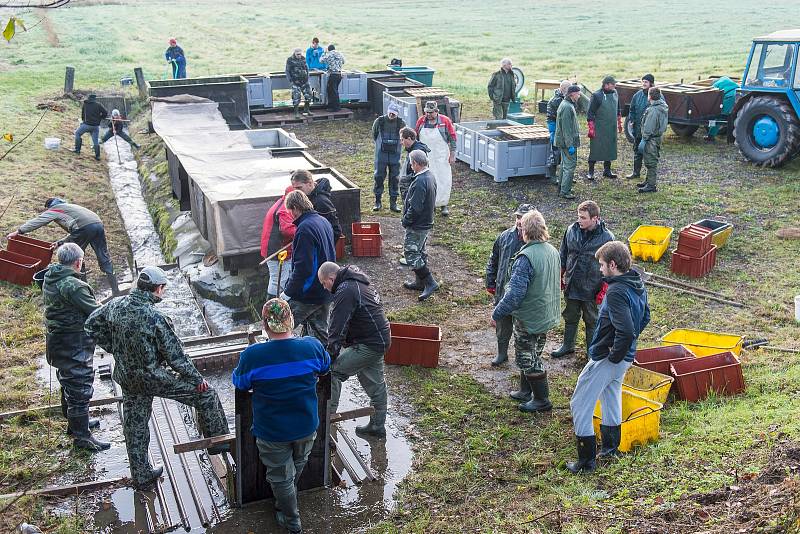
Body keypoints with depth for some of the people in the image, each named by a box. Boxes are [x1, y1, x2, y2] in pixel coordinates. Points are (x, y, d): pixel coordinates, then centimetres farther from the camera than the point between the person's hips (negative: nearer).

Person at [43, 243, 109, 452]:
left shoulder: (49, 279, 2)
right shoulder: (73, 286, -26)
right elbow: (96, 313, -21)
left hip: (57, 342, 10)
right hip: (75, 347, -10)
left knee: (69, 385, 24)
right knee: (80, 389, 2)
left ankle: (75, 423, 42)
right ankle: (81, 436, 12)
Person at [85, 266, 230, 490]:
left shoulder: (116, 305, -6)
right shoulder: (155, 318, -26)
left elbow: (92, 325, 12)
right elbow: (175, 356, -18)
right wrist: (197, 378, -5)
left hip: (127, 378, 7)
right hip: (154, 378, -7)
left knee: (135, 428, 18)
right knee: (205, 394, 7)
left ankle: (141, 477, 32)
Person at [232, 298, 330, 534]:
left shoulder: (252, 355, -26)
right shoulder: (313, 346, -19)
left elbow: (239, 383, -6)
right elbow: (325, 368, 4)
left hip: (272, 432, -3)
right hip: (307, 427, 3)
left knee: (281, 477, 21)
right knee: (297, 465, 32)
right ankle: (286, 503, 56)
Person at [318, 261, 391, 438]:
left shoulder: (345, 291, -18)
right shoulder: (359, 283, 14)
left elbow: (337, 328, -20)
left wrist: (330, 355, -17)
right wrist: (347, 342, 17)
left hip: (369, 344, -11)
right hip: (380, 340, 11)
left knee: (332, 370, -6)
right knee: (375, 383, 18)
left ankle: (329, 413, 0)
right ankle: (377, 426, 27)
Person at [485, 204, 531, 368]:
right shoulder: (505, 237, -1)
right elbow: (493, 261, 11)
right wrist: (490, 284, 11)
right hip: (503, 291, 4)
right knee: (502, 325, 16)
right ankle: (502, 352, 35)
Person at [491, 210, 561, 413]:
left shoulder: (526, 257, -26)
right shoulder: (552, 251, 1)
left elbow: (515, 292, -28)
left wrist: (497, 314, -18)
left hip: (529, 318, -9)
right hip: (548, 316, 9)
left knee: (527, 358, 6)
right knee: (533, 355, 23)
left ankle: (542, 400, 15)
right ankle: (525, 389, 38)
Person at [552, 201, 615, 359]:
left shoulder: (606, 237, -15)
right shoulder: (571, 230, -5)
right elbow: (563, 255, 9)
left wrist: (604, 289, -10)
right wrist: (559, 277, 11)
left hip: (592, 289, -4)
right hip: (571, 285, 4)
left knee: (592, 321, 13)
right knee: (570, 318, 20)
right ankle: (568, 345, 39)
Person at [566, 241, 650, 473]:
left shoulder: (616, 292, -28)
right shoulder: (638, 285, 2)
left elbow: (626, 331, -34)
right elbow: (645, 317, 16)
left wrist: (614, 356, -20)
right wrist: (627, 344, 16)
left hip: (606, 359, -9)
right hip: (625, 357, 9)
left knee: (580, 404, 2)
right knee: (611, 399, 26)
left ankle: (586, 461, 8)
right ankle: (611, 448, 41)